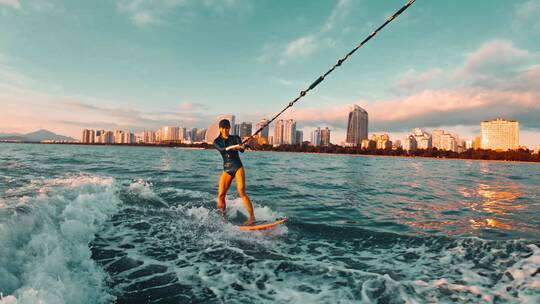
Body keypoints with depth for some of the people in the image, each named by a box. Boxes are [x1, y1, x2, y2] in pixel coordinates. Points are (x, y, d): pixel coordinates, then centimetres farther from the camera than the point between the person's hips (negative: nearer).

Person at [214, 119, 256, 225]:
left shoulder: (235, 138, 5)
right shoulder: (217, 141, 7)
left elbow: (242, 150, -14)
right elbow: (221, 149, -16)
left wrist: (240, 147, -39)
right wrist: (232, 146, -36)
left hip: (238, 167, -2)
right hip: (227, 170, 3)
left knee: (242, 192, -17)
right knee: (221, 195, -6)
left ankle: (252, 217, -16)